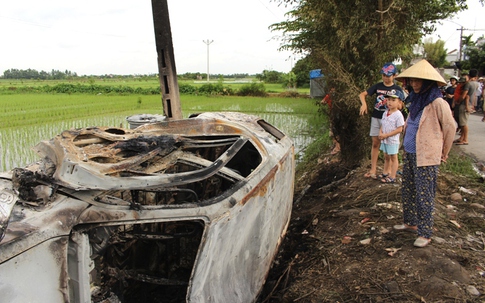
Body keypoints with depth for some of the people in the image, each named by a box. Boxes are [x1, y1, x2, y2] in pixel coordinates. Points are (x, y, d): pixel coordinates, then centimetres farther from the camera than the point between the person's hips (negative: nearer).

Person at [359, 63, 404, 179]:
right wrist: (364, 104, -17)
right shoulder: (377, 86, 4)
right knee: (375, 143, 5)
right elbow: (362, 94, 2)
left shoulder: (397, 89, 0)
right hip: (376, 118, 2)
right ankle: (373, 170, 10)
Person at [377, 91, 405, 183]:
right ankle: (385, 173, 32)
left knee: (393, 158, 5)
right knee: (386, 157, 19)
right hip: (384, 140, 7)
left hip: (392, 140, -7)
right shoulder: (385, 113, 5)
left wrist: (386, 135, -22)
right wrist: (380, 133, -9)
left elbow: (399, 129, -19)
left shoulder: (398, 115, -17)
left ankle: (392, 177, 11)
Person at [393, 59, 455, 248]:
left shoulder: (437, 103, -14)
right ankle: (410, 223, 33)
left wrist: (443, 153, 4)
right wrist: (406, 148, 17)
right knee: (407, 192, 17)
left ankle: (425, 234, 12)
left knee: (424, 196, 0)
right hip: (409, 154, 8)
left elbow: (450, 128, -7)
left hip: (426, 157, -8)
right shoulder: (416, 101, 9)